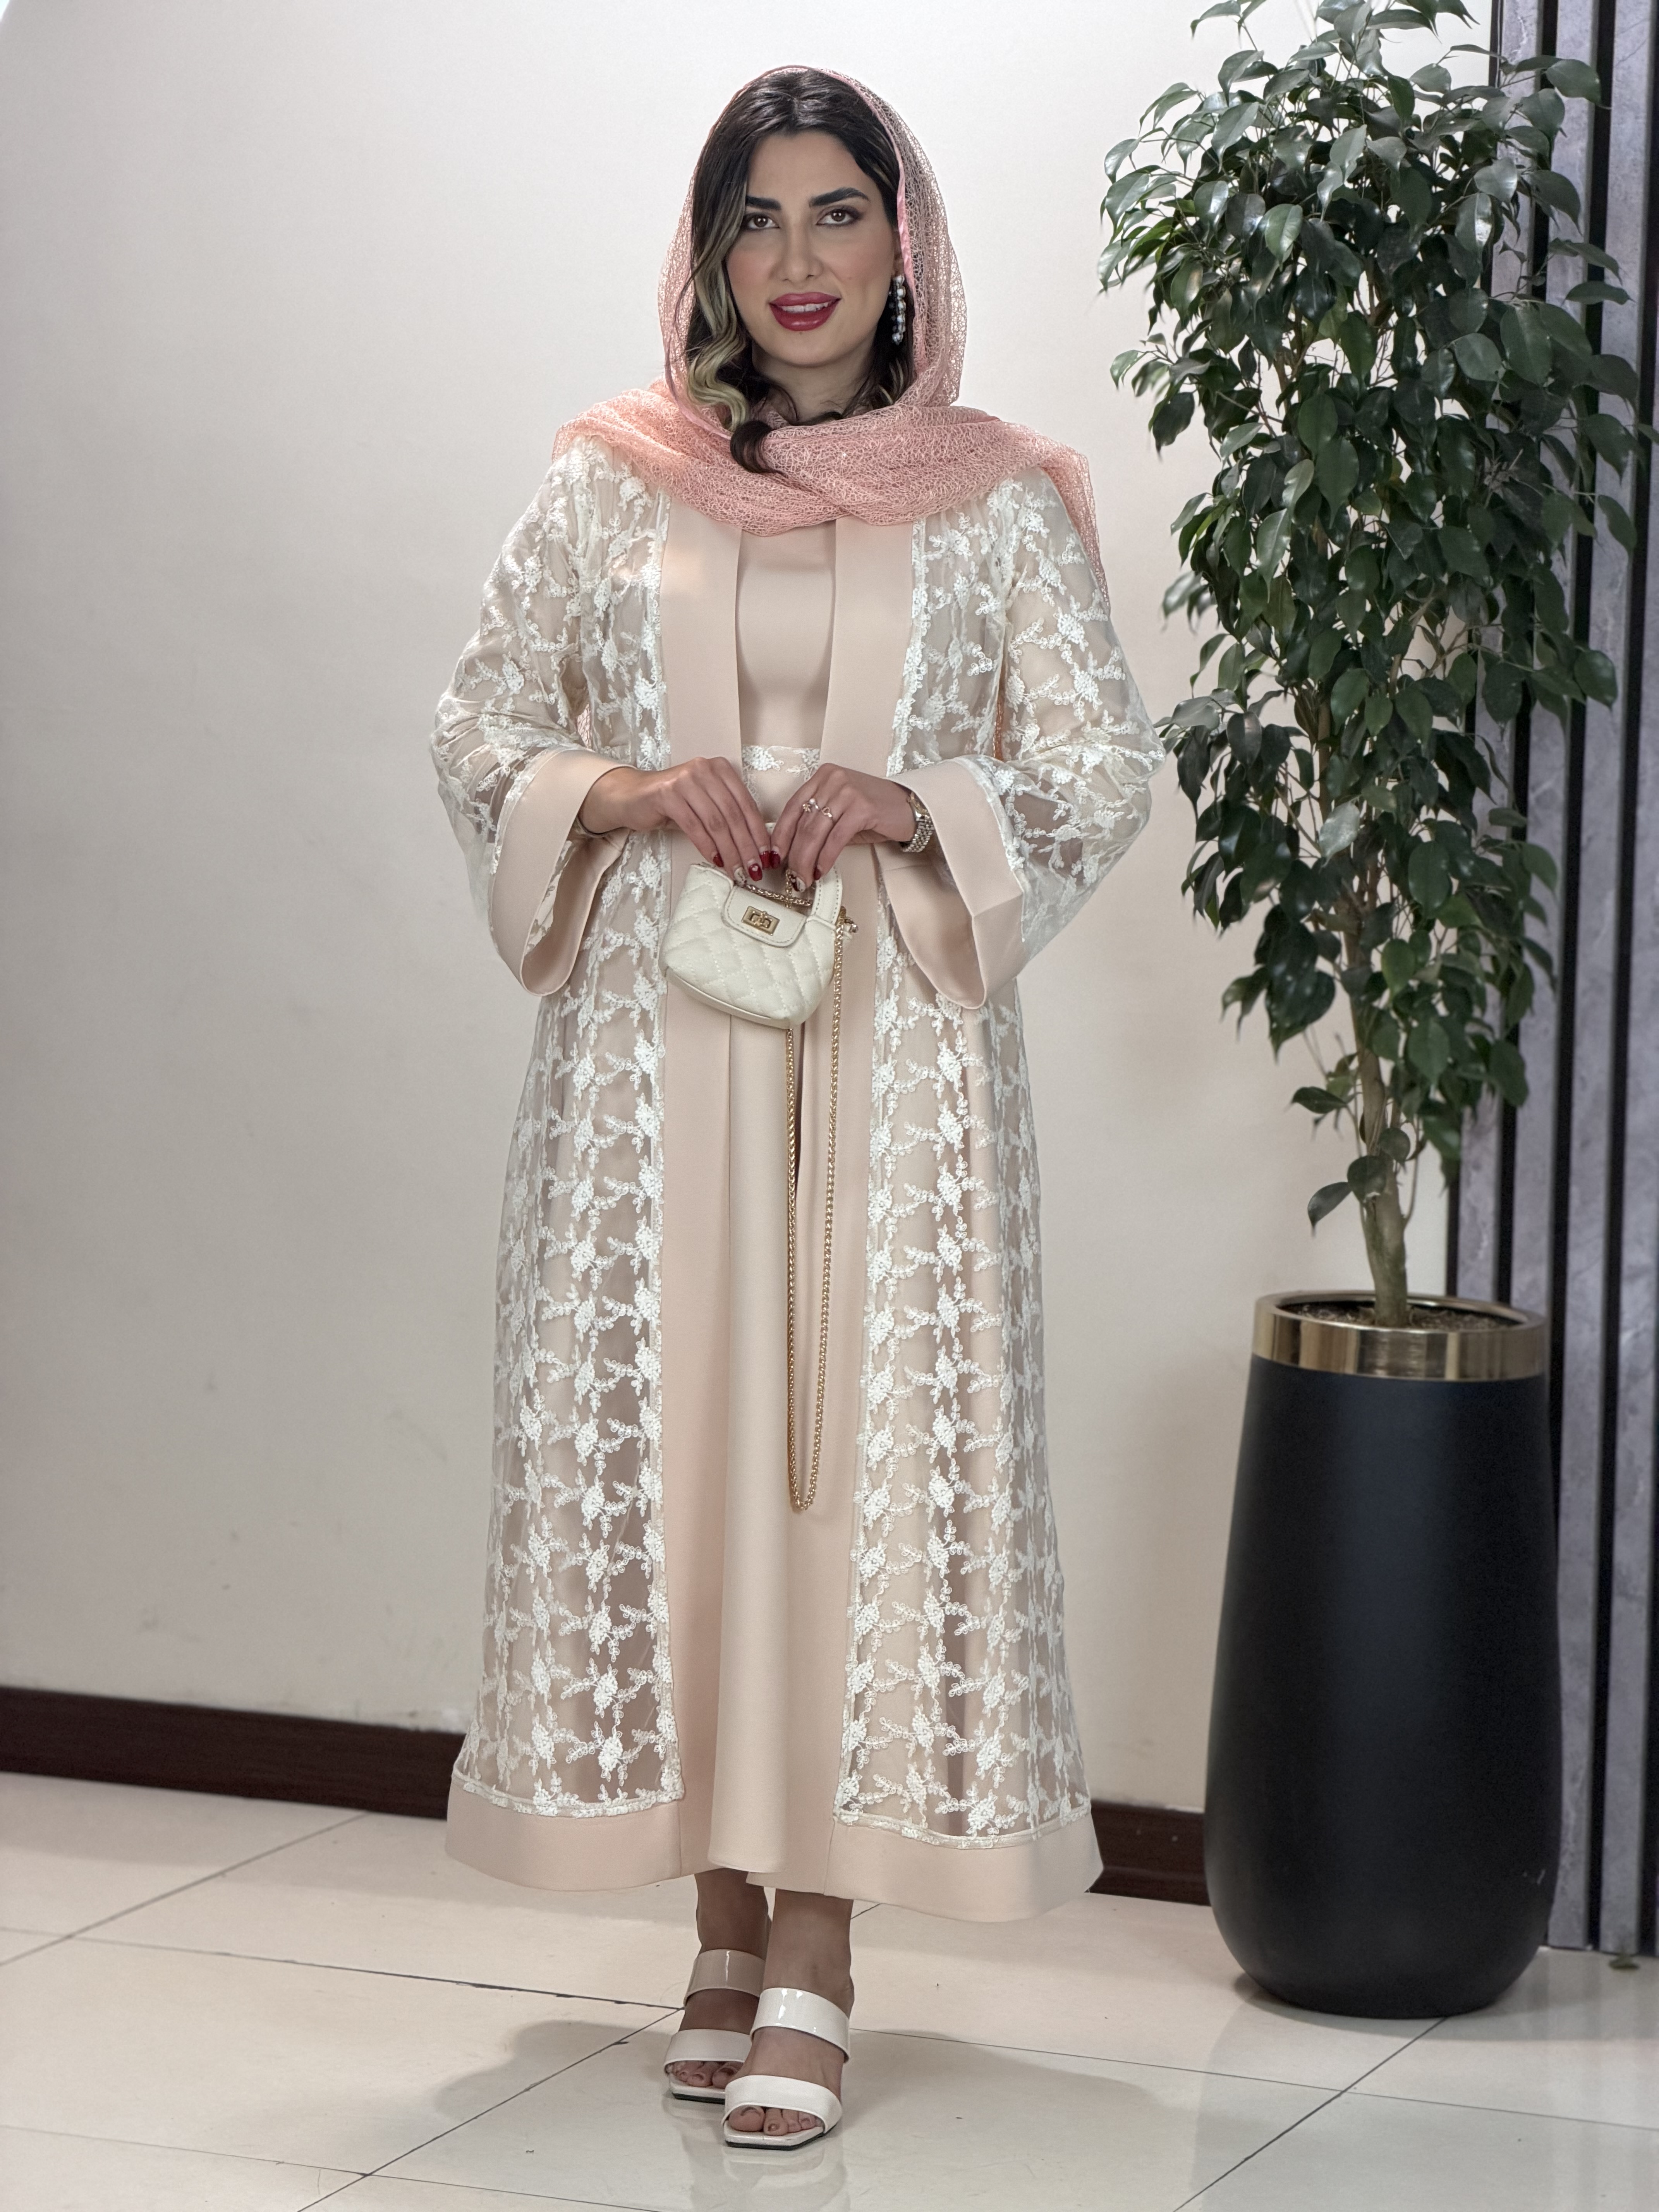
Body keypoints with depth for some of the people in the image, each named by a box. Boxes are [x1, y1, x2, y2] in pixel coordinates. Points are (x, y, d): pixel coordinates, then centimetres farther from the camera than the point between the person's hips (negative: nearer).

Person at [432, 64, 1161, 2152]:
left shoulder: (998, 501, 4)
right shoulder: (608, 486, 7)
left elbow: (1105, 769, 4)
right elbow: (477, 735, 8)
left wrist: (910, 807, -13)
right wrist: (634, 792, -11)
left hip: (891, 1044, -1)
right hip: (651, 1039, 1)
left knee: (865, 1450, -3)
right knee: (670, 1440, 3)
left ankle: (815, 1958, 2)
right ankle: (727, 1922, 15)